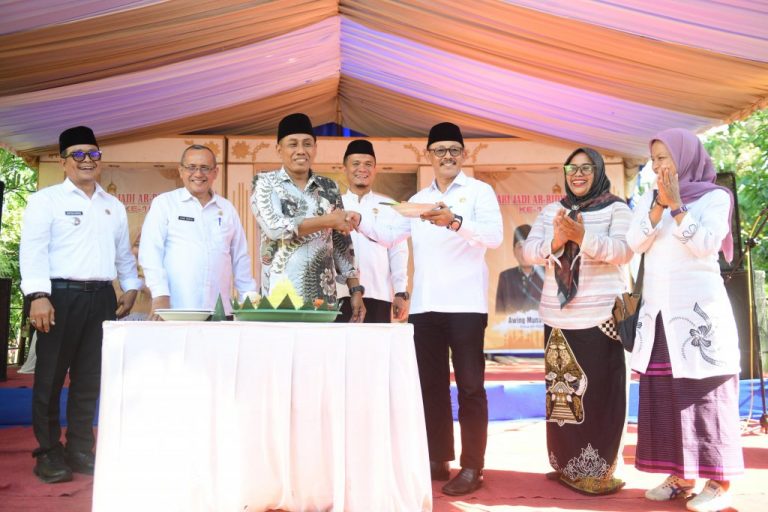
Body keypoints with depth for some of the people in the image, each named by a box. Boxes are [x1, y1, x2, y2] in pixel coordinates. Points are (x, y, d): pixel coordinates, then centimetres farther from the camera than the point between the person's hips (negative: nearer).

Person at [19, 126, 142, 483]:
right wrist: (38, 296, -18)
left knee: (89, 378, 9)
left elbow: (123, 253, 22)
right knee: (50, 377, 2)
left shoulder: (114, 206, 17)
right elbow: (33, 250, -8)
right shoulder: (45, 200, 1)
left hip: (102, 298, 4)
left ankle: (81, 449, 19)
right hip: (61, 295, -4)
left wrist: (131, 287, 11)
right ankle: (48, 451, 14)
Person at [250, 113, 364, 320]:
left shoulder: (329, 187, 12)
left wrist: (356, 289, 5)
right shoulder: (265, 182, 3)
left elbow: (342, 243, 13)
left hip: (324, 297, 3)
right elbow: (275, 228, -14)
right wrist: (328, 220, -10)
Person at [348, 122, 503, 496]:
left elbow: (495, 236, -14)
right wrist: (360, 221, -1)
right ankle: (437, 459, 23)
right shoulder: (419, 199, 19)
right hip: (425, 306, 6)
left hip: (464, 304, -6)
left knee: (469, 386, -1)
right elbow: (391, 234, 16)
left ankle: (472, 467, 7)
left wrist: (455, 222, -30)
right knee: (431, 384, 11)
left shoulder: (480, 191, 0)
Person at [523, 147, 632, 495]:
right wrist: (555, 242, -17)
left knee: (599, 395, -2)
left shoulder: (617, 209, 3)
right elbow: (529, 251, 4)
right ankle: (566, 465, 19)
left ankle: (598, 471, 10)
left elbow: (623, 251, -12)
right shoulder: (550, 211, 13)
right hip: (558, 317, 3)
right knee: (561, 393, 6)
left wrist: (582, 236, -28)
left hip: (600, 317, -3)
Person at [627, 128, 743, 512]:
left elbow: (705, 245, -14)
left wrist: (676, 205, -16)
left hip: (699, 310, -5)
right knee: (664, 396, 5)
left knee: (704, 394, -2)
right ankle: (680, 475, 15)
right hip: (657, 312, 5)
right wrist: (659, 204, -13)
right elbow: (635, 243, -3)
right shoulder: (648, 200, 12)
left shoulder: (714, 197, 0)